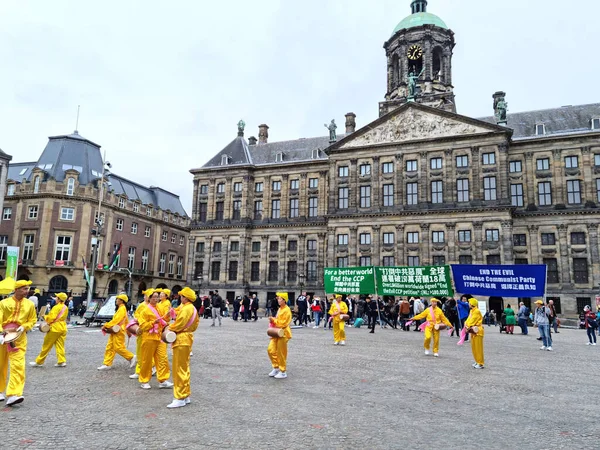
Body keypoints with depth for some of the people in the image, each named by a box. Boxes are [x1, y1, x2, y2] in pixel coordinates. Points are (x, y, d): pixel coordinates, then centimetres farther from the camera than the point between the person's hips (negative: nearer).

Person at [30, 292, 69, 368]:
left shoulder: (57, 307, -14)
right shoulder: (65, 307, 11)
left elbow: (51, 317, -19)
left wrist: (45, 316, 1)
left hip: (55, 328, -8)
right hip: (63, 328, 8)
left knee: (46, 346, 3)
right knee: (60, 345, 8)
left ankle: (39, 362, 13)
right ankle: (62, 361, 2)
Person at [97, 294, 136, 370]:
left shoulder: (122, 309, -14)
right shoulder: (120, 308, 17)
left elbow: (116, 320, -22)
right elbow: (126, 322, 22)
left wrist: (106, 326, -19)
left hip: (118, 331, -10)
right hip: (115, 331, 10)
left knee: (118, 348, -7)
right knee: (109, 347, 8)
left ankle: (132, 357, 4)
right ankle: (107, 364, 11)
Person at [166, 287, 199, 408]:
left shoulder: (186, 309, -17)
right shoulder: (193, 308, 13)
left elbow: (179, 324, -21)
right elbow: (196, 323, 16)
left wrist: (169, 329, -5)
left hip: (181, 340, -10)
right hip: (187, 338, 10)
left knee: (179, 370, -4)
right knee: (184, 368, 16)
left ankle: (180, 398, 1)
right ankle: (186, 396, 24)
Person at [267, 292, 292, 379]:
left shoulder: (287, 310, -15)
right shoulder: (279, 309, 12)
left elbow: (283, 323, -19)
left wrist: (274, 320, -16)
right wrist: (273, 321, 5)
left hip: (283, 333, -9)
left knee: (281, 353, 0)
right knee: (270, 349, 6)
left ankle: (283, 372, 13)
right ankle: (276, 367, 21)